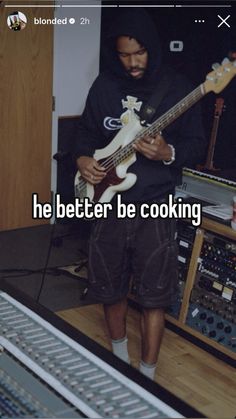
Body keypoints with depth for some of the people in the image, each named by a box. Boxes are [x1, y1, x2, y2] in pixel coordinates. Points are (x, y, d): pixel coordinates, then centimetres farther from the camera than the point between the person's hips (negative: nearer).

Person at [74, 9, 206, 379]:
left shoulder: (177, 88, -5)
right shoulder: (104, 86, 4)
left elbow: (197, 144, -3)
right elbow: (87, 131, 14)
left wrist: (168, 153, -24)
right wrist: (83, 157, -7)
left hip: (155, 207, -3)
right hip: (109, 202, 3)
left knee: (154, 295, 2)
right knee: (109, 286, 14)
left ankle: (146, 374, 18)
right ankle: (119, 355, 39)